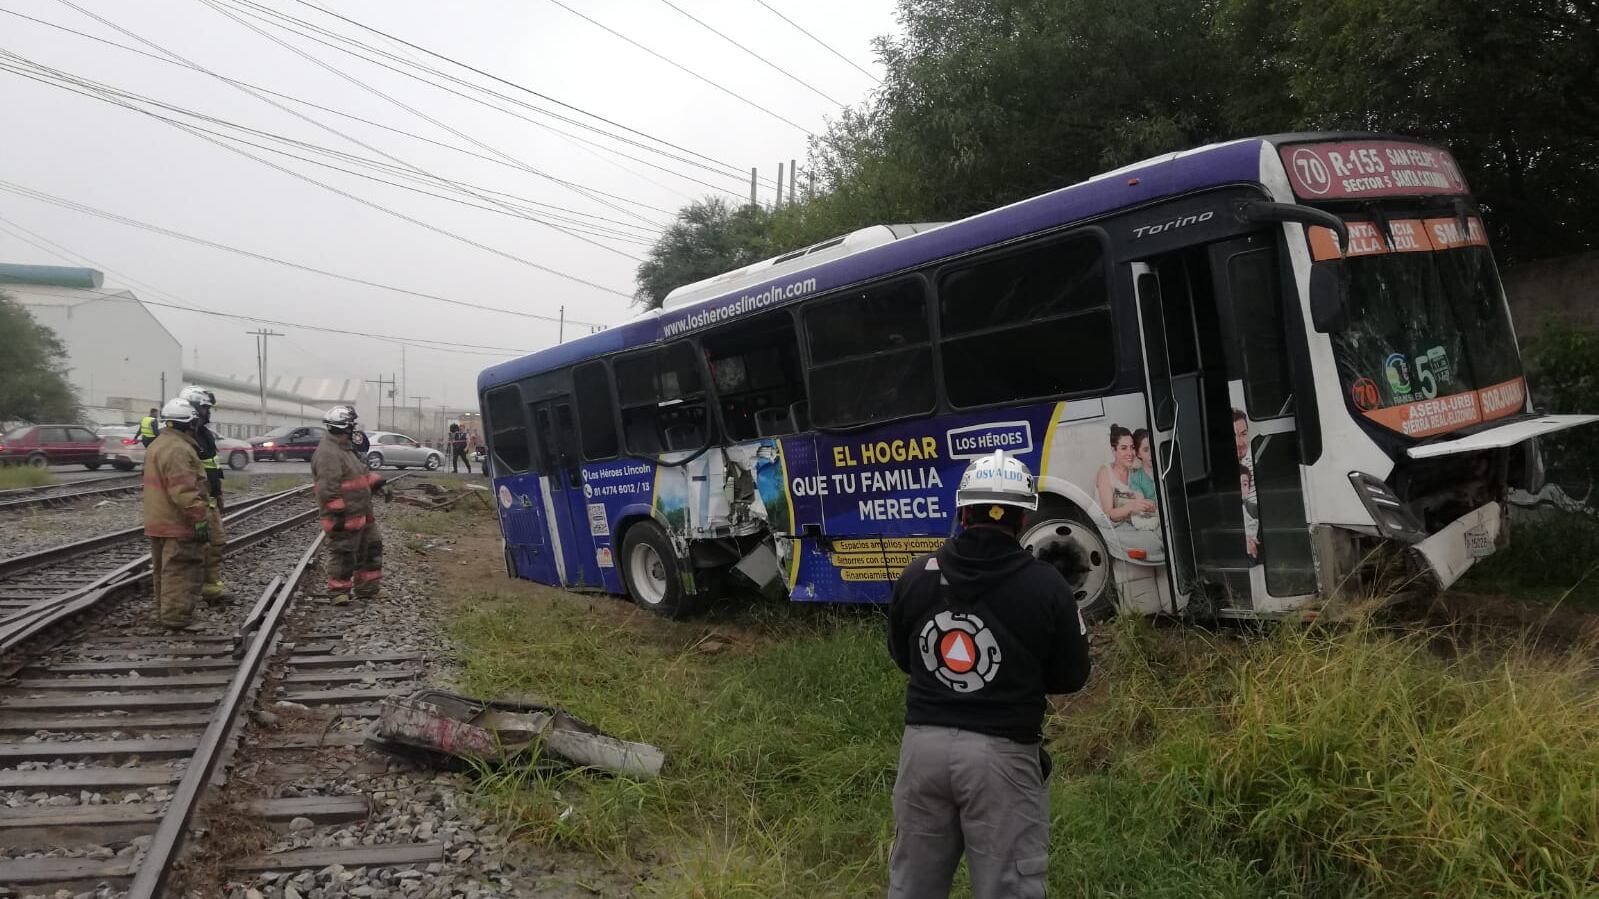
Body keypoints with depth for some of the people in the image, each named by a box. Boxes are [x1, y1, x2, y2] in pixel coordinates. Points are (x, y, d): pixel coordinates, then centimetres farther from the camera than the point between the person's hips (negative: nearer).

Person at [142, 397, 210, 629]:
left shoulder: (159, 444, 17)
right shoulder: (177, 449, -19)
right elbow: (184, 491, -25)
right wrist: (200, 519, -23)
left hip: (159, 522, 11)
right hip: (177, 524, -11)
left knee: (165, 570, 18)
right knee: (181, 571, -7)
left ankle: (166, 613, 27)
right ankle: (177, 617, -6)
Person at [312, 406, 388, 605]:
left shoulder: (343, 448, 15)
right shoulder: (327, 453, -20)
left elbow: (361, 473, 26)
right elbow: (327, 489, -25)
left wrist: (378, 483, 13)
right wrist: (337, 514, -25)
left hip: (361, 513, 11)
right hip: (345, 517, -11)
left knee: (372, 547, 16)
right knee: (343, 554, -1)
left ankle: (366, 590, 25)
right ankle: (338, 591, 12)